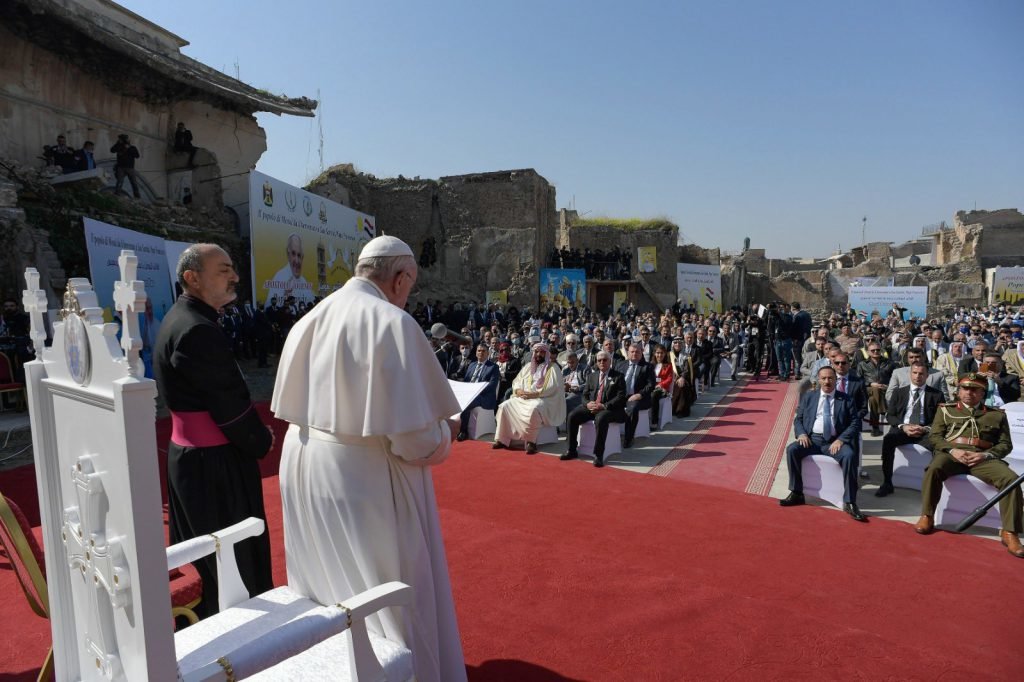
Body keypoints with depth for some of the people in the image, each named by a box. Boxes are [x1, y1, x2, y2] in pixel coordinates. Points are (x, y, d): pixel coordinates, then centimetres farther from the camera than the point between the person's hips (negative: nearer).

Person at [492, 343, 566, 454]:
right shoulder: (528, 366, 19)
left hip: (543, 399, -6)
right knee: (505, 406, -14)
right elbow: (516, 381, 17)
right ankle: (503, 439, -11)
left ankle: (531, 441, -26)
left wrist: (535, 394, -19)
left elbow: (553, 387, -13)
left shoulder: (553, 367, 0)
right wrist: (518, 390, -7)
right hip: (523, 398, 6)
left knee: (534, 409, -39)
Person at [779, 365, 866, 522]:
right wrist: (801, 433, -9)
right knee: (792, 449, -26)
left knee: (850, 455, -32)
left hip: (834, 441, -2)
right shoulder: (808, 397, 14)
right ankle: (797, 494, -13)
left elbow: (855, 423, 2)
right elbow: (798, 419, 13)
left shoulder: (846, 399, 9)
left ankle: (849, 502, -22)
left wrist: (841, 440, -14)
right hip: (811, 439, 2)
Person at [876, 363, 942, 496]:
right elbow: (890, 415, 9)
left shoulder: (936, 394, 13)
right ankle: (887, 483, -27)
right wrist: (903, 426, -11)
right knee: (888, 439, -33)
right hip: (902, 429, 1)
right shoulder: (899, 392, 16)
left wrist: (926, 429, -14)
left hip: (925, 431, -1)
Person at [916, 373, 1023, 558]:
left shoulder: (997, 414, 20)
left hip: (983, 457, 1)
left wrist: (986, 455, -9)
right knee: (934, 469, -35)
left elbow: (1005, 444, 12)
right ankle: (927, 517, -23)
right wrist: (952, 450, -10)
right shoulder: (946, 409, 18)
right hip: (951, 454, -1)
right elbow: (934, 436, 10)